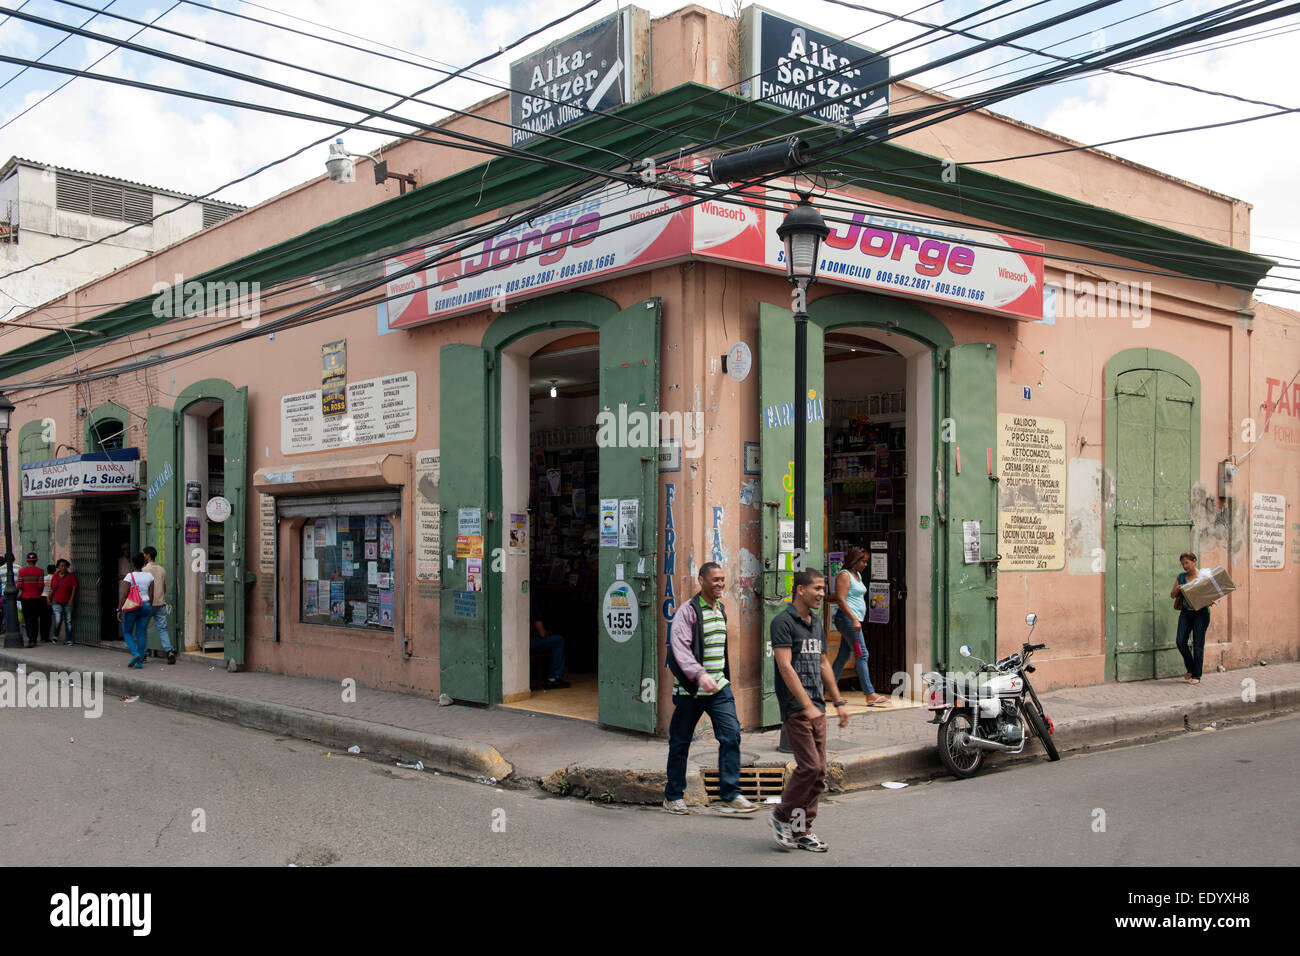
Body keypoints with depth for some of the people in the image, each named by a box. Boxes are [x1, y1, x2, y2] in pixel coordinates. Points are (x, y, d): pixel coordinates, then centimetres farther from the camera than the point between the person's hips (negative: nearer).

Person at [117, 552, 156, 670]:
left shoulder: (130, 576, -10)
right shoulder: (149, 576, 3)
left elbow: (124, 594, -14)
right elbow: (151, 595, 5)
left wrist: (119, 609, -10)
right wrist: (150, 608, 15)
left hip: (132, 607, -4)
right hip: (145, 605, 4)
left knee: (127, 632, 12)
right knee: (142, 633, 6)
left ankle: (135, 654, -9)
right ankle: (140, 662, 4)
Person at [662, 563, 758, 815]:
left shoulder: (721, 609, 13)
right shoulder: (688, 611, -11)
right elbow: (679, 646, -22)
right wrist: (699, 674, -34)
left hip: (719, 687, 6)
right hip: (690, 689, -6)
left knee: (731, 735, -7)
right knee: (680, 742, 6)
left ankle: (730, 796, -2)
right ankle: (673, 796, 20)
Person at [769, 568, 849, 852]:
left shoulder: (816, 624, 16)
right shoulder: (783, 621, -10)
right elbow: (785, 667, -18)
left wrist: (839, 702, 19)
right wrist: (807, 706, -23)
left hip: (816, 707, 8)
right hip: (796, 707, -8)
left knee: (819, 771, 6)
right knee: (809, 767, -12)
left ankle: (802, 829, 15)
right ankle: (781, 817, 7)